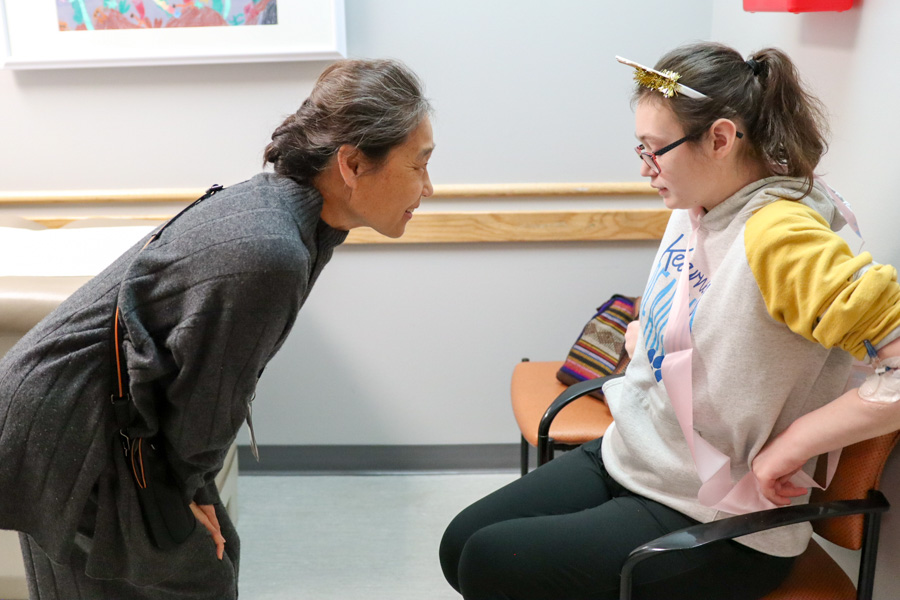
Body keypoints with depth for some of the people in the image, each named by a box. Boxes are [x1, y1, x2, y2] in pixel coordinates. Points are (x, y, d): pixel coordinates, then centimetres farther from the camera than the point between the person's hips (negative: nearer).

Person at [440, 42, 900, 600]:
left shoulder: (780, 235, -27)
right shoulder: (694, 209, 0)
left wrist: (788, 447, -26)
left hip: (717, 527, -8)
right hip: (625, 460, 8)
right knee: (460, 544, 6)